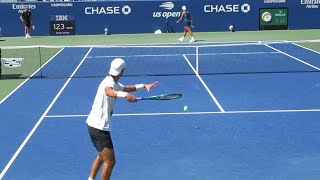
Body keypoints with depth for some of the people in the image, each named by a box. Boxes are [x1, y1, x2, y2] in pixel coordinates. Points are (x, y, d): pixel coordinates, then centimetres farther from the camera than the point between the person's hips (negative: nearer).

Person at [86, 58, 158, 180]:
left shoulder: (113, 83, 10)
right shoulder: (109, 82, -21)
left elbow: (125, 88, 30)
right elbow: (108, 92, -46)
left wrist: (143, 86, 21)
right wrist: (126, 95, -60)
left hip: (94, 125, 11)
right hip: (99, 127, -11)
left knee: (102, 156, 27)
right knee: (110, 162, -5)